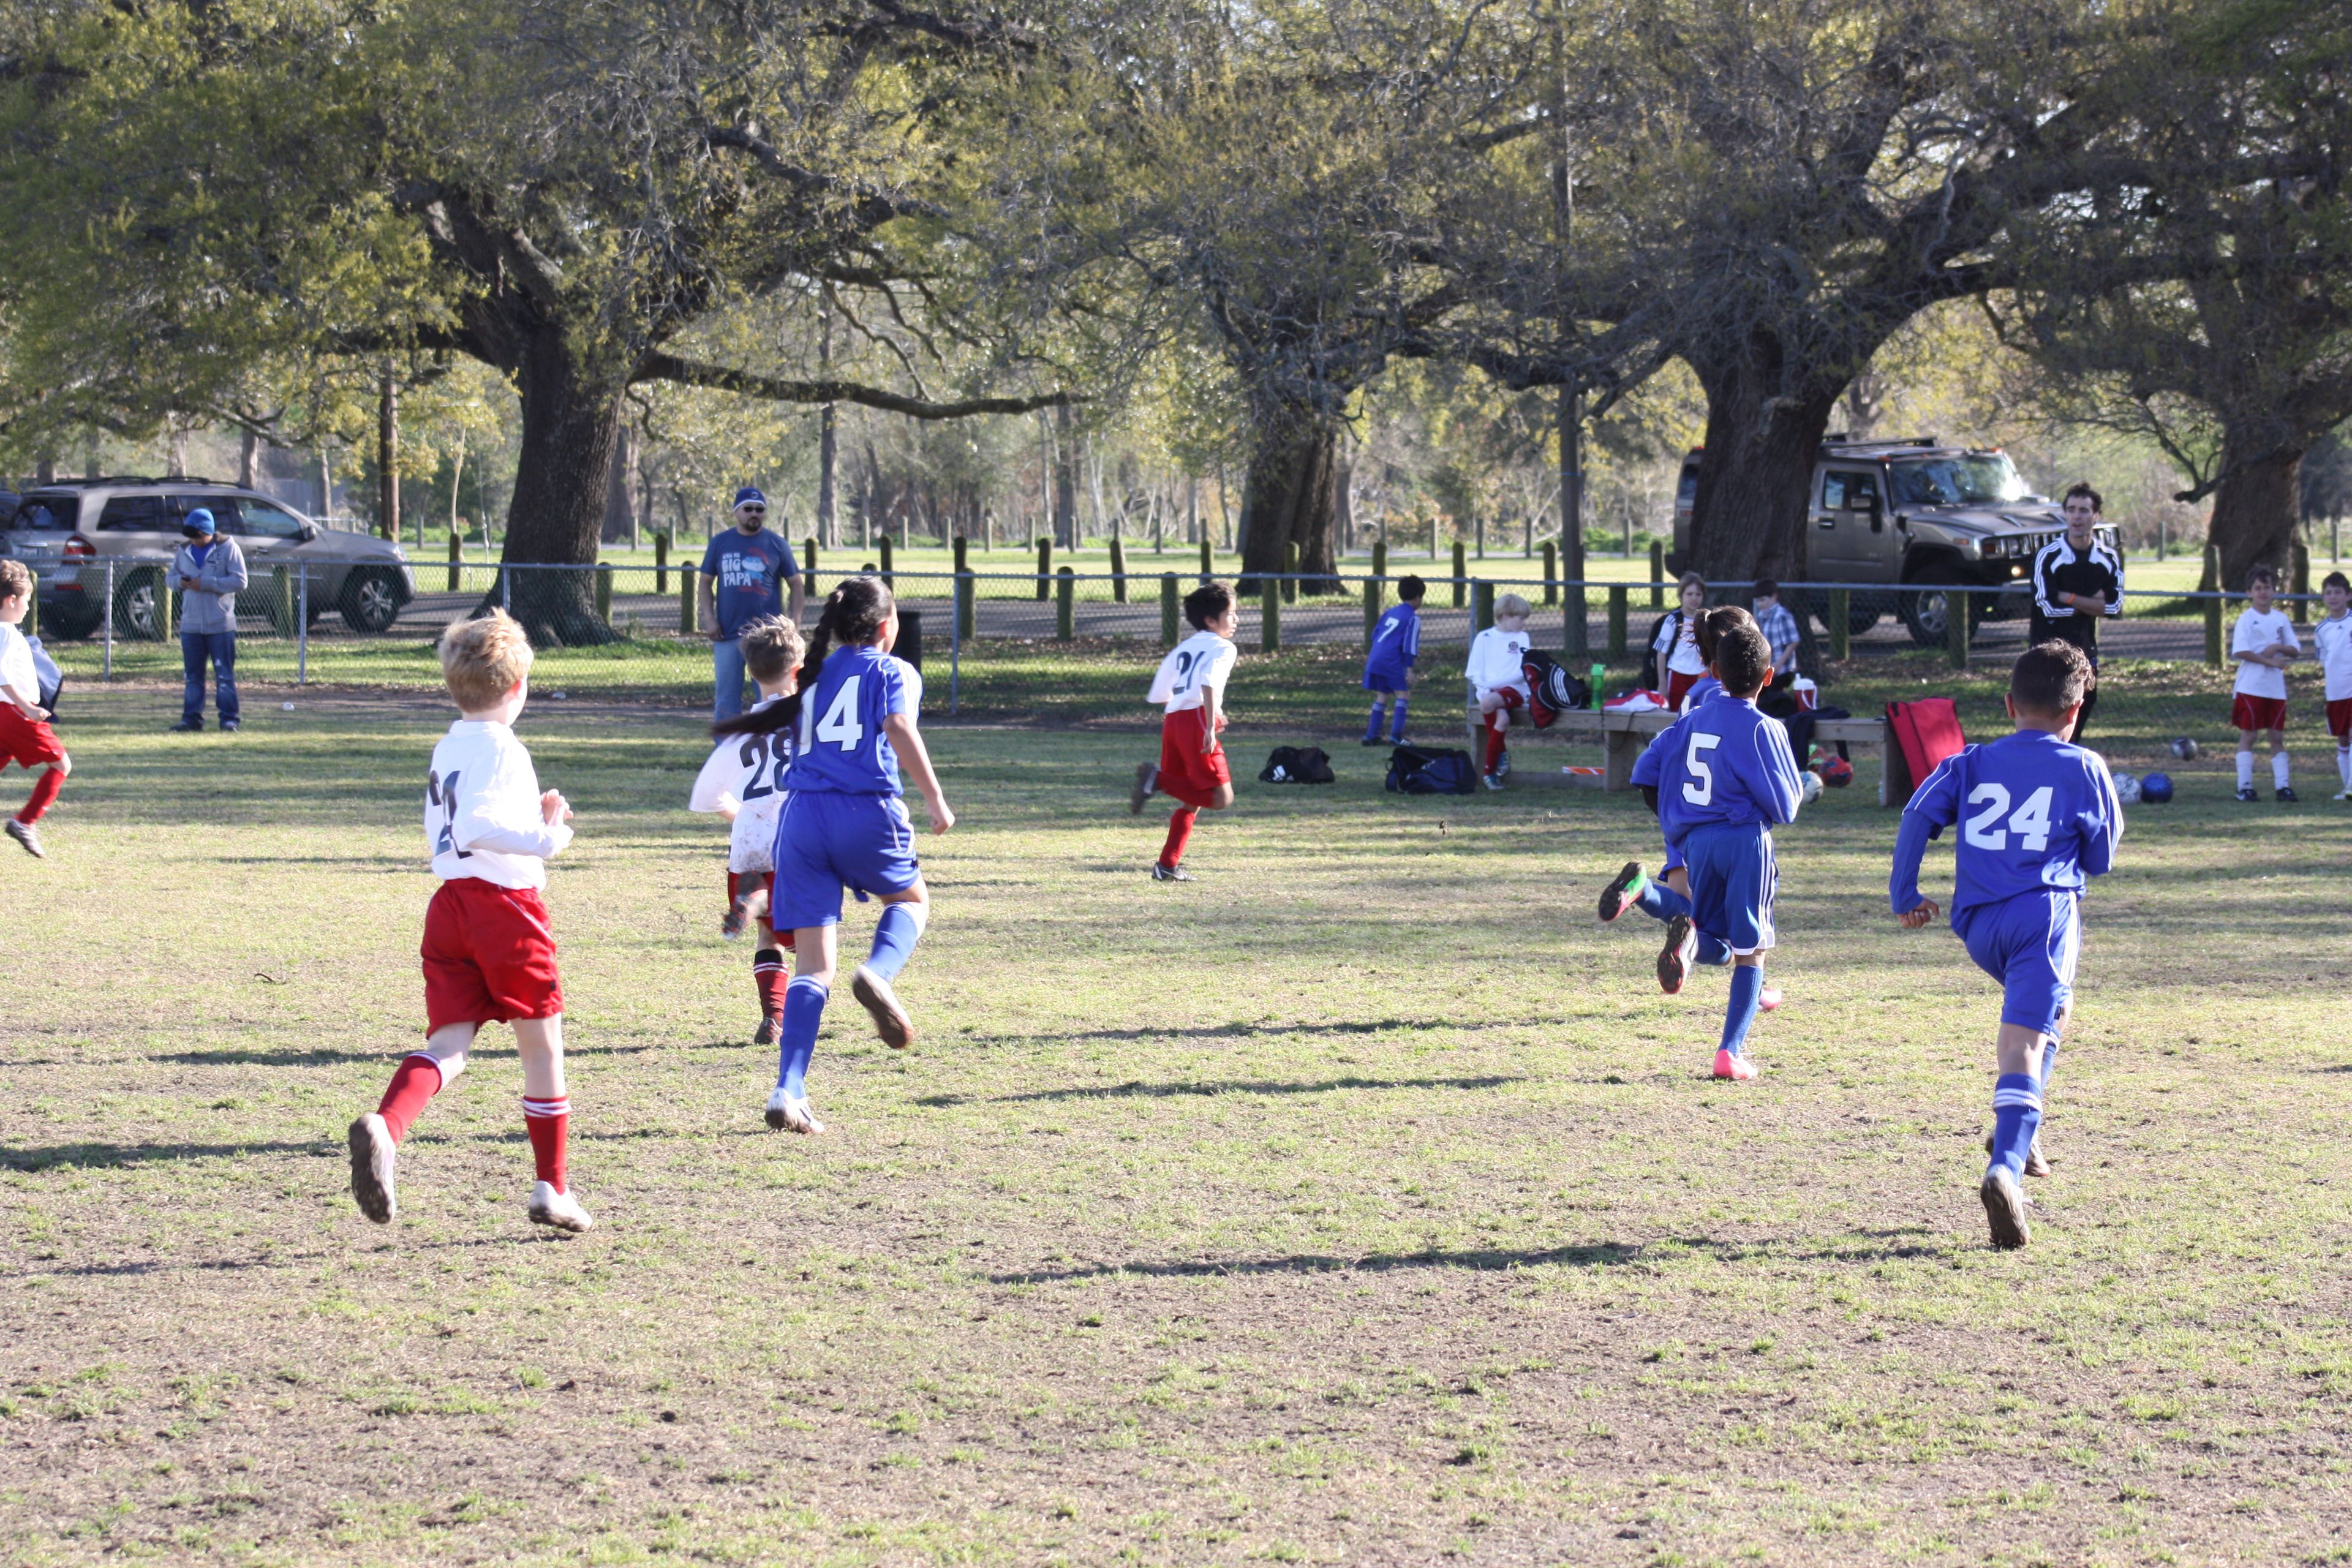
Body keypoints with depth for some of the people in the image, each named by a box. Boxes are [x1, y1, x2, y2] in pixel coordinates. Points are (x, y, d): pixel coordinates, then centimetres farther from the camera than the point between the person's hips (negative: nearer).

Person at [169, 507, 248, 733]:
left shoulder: (228, 548, -3)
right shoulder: (185, 551, 13)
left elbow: (240, 582, -10)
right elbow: (172, 576, 20)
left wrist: (206, 583, -16)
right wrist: (180, 581, -5)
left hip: (220, 624, -5)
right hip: (191, 625, 5)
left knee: (224, 674, -2)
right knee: (192, 675, 7)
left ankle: (229, 719, 1)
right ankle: (192, 717, 12)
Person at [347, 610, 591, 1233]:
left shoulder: (447, 749, 14)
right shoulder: (500, 748, -13)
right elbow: (473, 827, -27)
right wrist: (544, 839, -21)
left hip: (450, 903, 7)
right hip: (507, 904, -7)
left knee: (448, 1044, -1)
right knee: (543, 1047, 8)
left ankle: (384, 1128, -31)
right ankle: (552, 1190, 15)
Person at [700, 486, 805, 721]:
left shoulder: (777, 544, 3)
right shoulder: (720, 543, 7)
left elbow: (796, 584, 6)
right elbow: (706, 581, 11)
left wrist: (794, 619, -6)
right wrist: (709, 618, -1)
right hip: (728, 635, 2)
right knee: (725, 699, 5)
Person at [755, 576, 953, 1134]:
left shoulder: (812, 678, 21)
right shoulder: (888, 671, 5)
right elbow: (899, 730, -11)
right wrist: (934, 798, -12)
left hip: (802, 814, 4)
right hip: (865, 812, -4)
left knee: (812, 965, 4)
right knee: (911, 898, 26)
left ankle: (789, 1092, -11)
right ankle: (879, 972, -8)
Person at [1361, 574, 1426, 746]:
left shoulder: (1390, 612, 17)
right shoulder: (1413, 618, -4)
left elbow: (1375, 635, 22)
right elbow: (1409, 645, -10)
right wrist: (1410, 669, -10)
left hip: (1375, 659, 7)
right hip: (1392, 661, -7)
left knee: (1381, 696, 14)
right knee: (1401, 694, -2)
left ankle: (1371, 735, 14)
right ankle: (1396, 735, -11)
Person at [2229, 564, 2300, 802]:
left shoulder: (2281, 619, 10)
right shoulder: (2246, 620, -5)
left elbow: (2296, 650, 9)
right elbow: (2239, 652, -16)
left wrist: (2278, 648, -11)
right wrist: (2269, 661, -18)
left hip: (2276, 688, 5)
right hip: (2250, 687, -5)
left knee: (2278, 737, 5)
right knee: (2248, 735, -4)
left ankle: (2282, 786, 7)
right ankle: (2244, 787, -1)